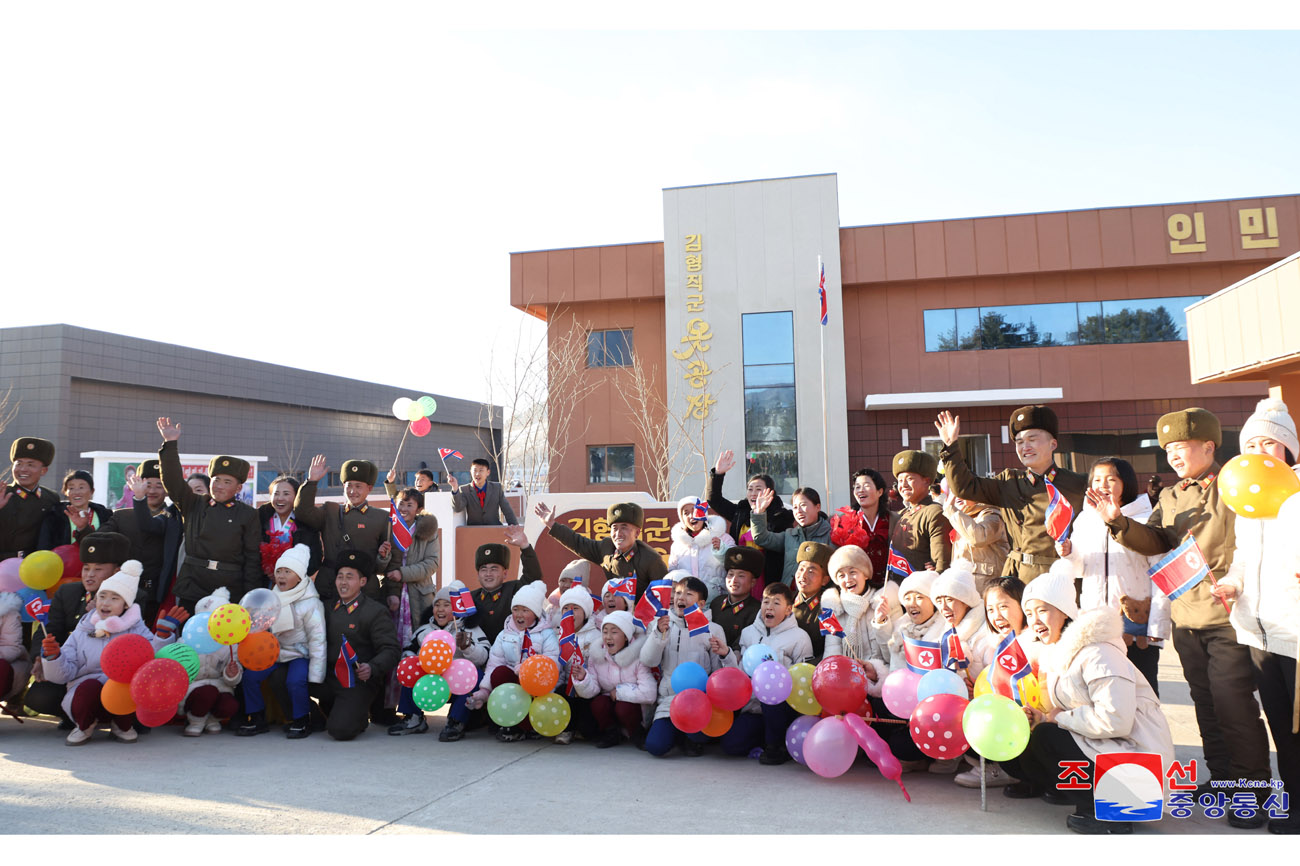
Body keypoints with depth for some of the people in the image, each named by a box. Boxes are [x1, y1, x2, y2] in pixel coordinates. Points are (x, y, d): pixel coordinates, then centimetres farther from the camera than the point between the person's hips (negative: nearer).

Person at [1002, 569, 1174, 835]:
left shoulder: (1096, 652, -20)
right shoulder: (1057, 651, 9)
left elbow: (1114, 721, -28)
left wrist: (1056, 719, -16)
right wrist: (1042, 718, -7)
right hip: (1102, 745, 9)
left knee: (1044, 740, -24)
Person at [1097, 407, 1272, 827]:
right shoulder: (1170, 497, 14)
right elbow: (1155, 541, 4)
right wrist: (1119, 522, -12)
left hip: (1228, 615, -6)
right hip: (1186, 618, 6)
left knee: (1235, 706, -4)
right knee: (1206, 705, 15)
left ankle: (1250, 794, 8)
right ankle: (1222, 780, 27)